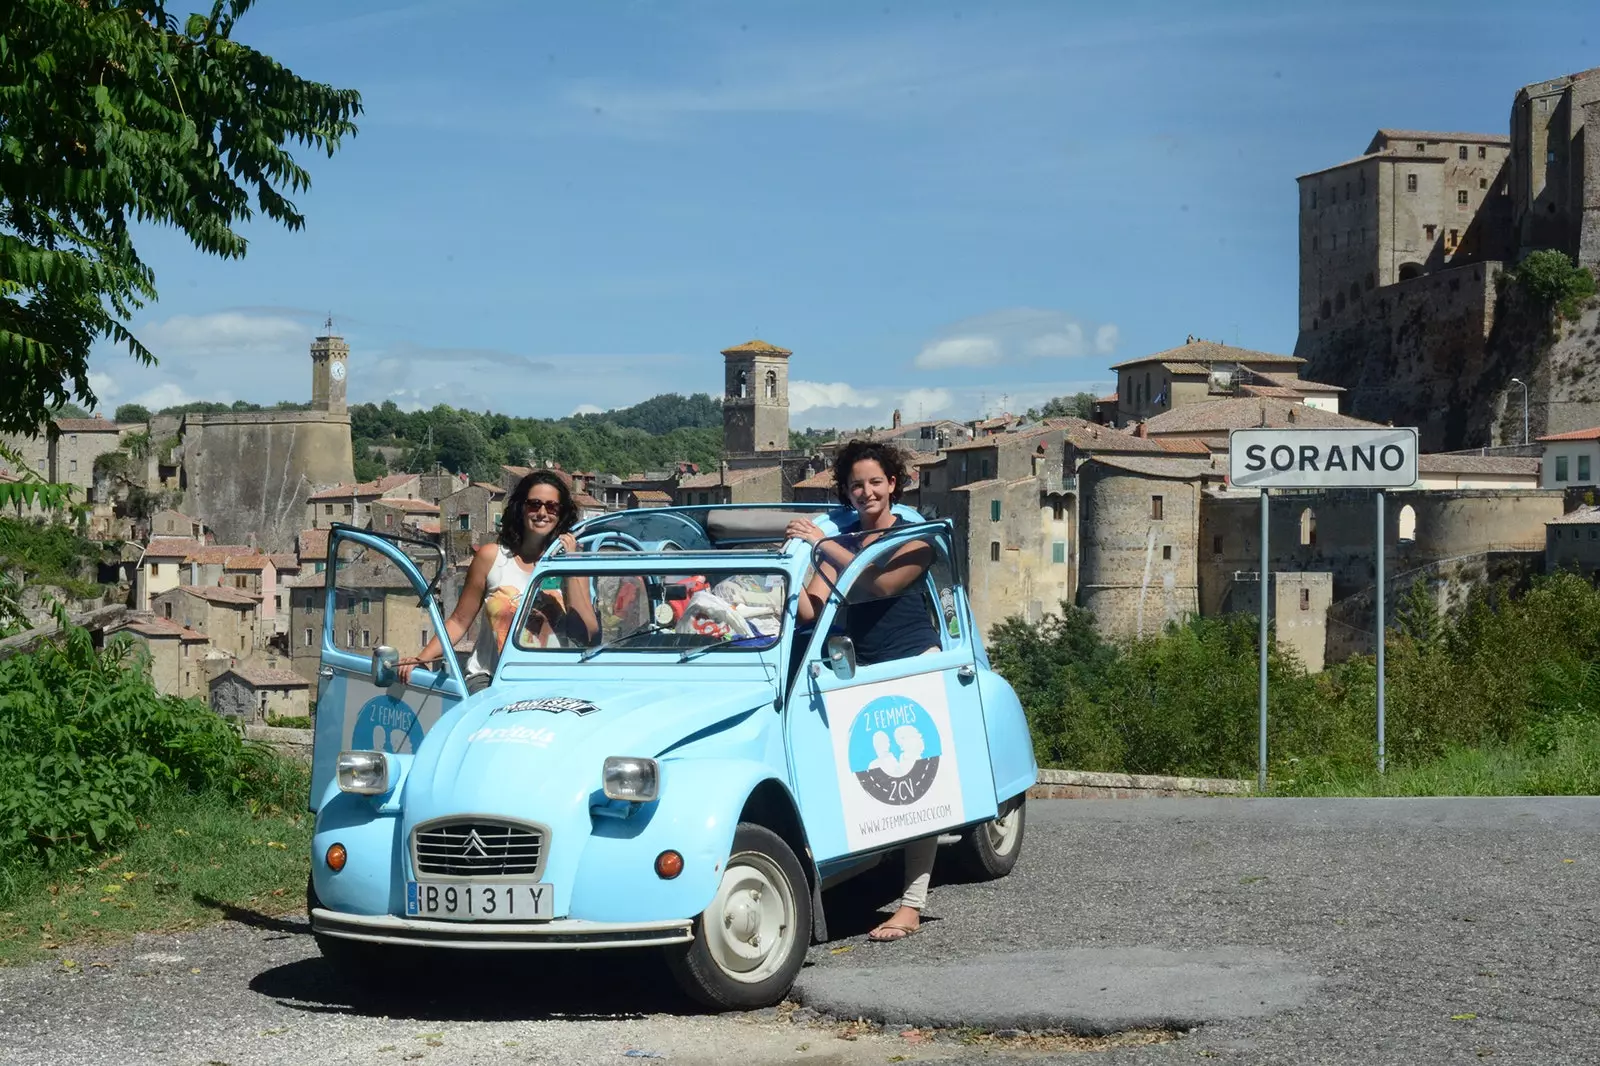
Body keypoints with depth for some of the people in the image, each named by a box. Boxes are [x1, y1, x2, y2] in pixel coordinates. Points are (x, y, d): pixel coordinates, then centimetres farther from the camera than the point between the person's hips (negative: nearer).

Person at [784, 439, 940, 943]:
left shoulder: (914, 538, -1)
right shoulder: (837, 543, 11)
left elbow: (881, 583, -21)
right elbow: (809, 610, -1)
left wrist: (823, 544, -21)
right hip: (865, 673, 4)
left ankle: (912, 904, -9)